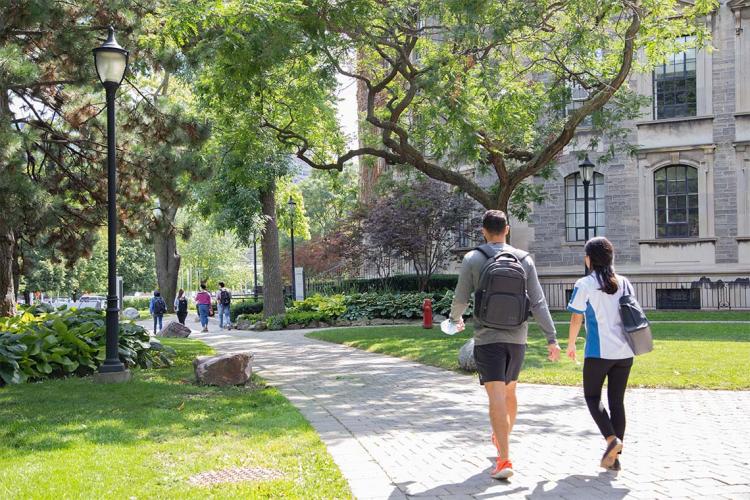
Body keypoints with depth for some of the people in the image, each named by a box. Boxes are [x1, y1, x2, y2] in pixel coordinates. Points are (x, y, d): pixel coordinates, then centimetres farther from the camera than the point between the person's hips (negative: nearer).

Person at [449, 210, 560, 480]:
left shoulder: (473, 258, -5)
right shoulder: (524, 259, 2)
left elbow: (461, 298, -2)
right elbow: (538, 302, -2)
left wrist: (455, 319, 20)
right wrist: (552, 338, 0)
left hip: (487, 338, -4)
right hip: (517, 337, 4)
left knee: (496, 396, -8)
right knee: (510, 391, 20)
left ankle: (504, 460, -16)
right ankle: (502, 440, 38)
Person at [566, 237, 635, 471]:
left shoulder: (585, 284, -6)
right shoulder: (624, 283, 9)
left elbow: (576, 319, -3)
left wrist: (570, 345, 11)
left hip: (598, 351, -5)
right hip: (625, 352, 5)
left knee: (592, 397, 10)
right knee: (617, 400, 9)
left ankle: (612, 439, -11)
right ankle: (615, 457, 10)